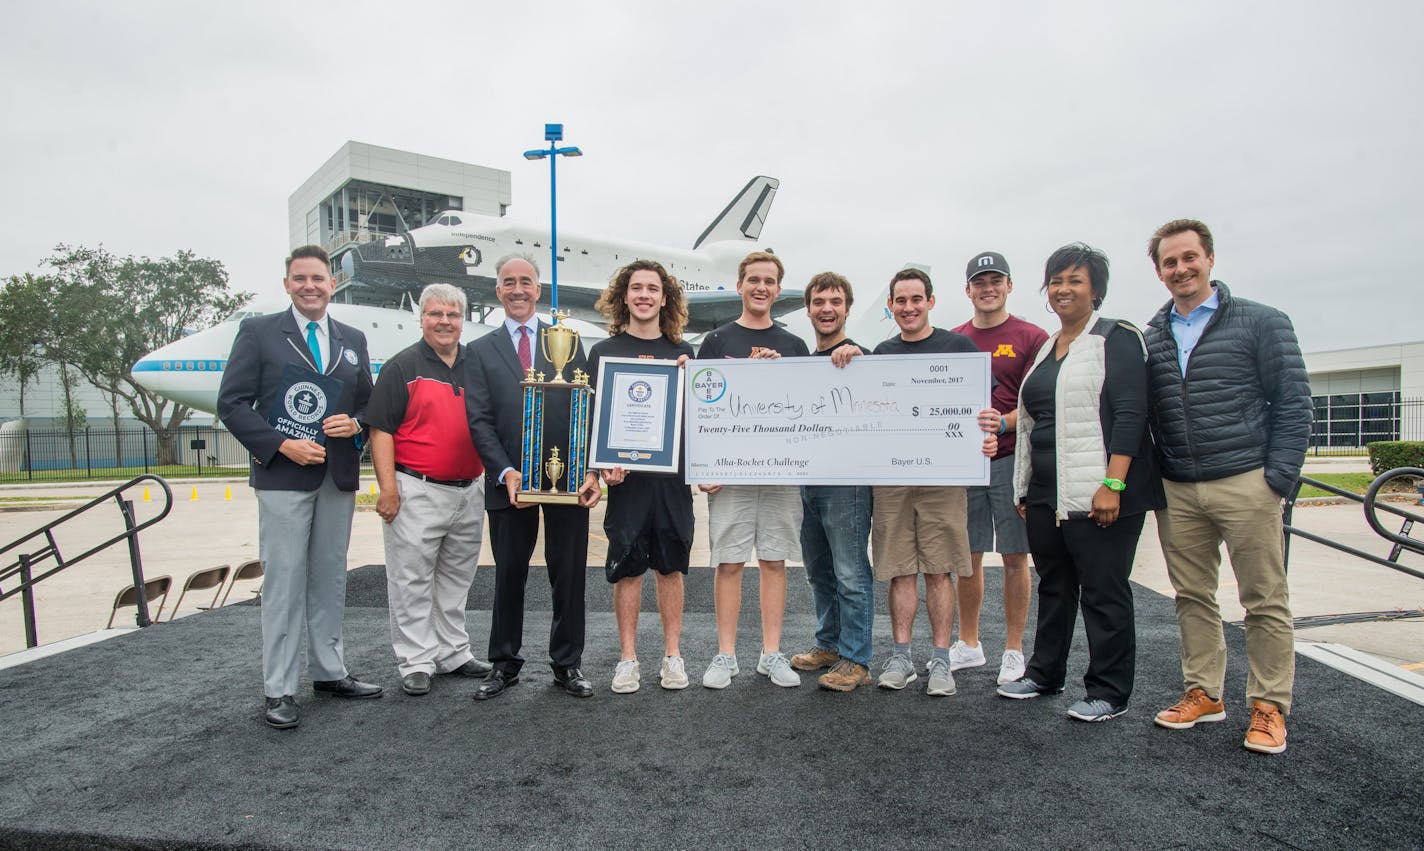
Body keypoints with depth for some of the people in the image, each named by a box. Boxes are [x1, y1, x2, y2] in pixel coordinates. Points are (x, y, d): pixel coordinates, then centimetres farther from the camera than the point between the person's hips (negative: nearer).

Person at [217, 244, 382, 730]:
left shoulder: (353, 340, 13)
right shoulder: (258, 332, 2)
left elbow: (369, 401, 17)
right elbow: (232, 403, -3)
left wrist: (355, 423, -6)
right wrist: (282, 445, -14)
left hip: (338, 476, 4)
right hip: (283, 476, -4)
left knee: (330, 578, 11)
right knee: (284, 581, -2)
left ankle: (329, 673, 23)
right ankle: (279, 690, 7)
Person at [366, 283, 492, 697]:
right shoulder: (401, 367, -2)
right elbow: (380, 429, -7)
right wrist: (388, 487, -14)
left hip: (469, 491, 5)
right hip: (417, 491, -5)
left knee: (456, 578, 14)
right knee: (412, 579, 1)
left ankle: (453, 653, 26)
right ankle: (415, 662, 11)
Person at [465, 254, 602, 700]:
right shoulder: (480, 351, 8)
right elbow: (480, 421, 0)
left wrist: (590, 470, -10)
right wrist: (505, 472, -15)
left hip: (568, 478, 0)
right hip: (510, 481, 0)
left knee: (569, 575, 8)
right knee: (508, 576, 11)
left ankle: (567, 663, 23)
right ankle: (504, 664, 27)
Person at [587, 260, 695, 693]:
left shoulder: (683, 352, 10)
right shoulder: (604, 351, 5)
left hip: (672, 474, 2)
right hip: (625, 476, -1)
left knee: (671, 565, 8)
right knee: (627, 568, 4)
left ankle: (672, 656, 20)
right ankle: (628, 658, 16)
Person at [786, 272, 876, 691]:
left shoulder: (859, 356, -6)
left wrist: (855, 357, -29)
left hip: (846, 479, -8)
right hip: (808, 479, 8)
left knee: (851, 574, -2)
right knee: (818, 570, 17)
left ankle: (855, 660, 8)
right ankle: (828, 644, 30)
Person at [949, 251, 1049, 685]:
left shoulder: (1032, 337, 0)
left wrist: (1002, 423, -22)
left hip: (1010, 459, -3)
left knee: (1014, 556, 4)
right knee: (967, 556, 9)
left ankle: (1013, 651, 16)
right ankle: (968, 645, 24)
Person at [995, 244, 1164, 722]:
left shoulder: (1116, 339, -6)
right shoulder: (1046, 349, 18)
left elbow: (1130, 415, -14)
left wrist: (1112, 484, -22)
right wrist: (1024, 489, 18)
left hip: (1099, 493, -8)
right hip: (1047, 494, 8)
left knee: (1103, 592, 1)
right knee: (1054, 587, 17)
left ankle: (1110, 693, 14)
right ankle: (1045, 674, 30)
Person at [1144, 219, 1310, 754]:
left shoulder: (1260, 323, 1)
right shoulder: (1150, 338, 11)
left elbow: (1292, 403, -2)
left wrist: (1278, 478, -9)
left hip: (1244, 484, -3)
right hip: (1176, 491, 4)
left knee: (1265, 601, 3)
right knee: (1192, 598, 10)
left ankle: (1269, 706, 15)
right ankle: (1204, 693, 23)